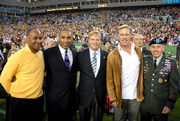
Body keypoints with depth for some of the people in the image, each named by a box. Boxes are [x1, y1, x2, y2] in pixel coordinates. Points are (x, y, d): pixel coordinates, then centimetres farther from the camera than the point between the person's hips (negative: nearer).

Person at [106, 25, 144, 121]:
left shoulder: (138, 52, 3)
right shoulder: (112, 55, -7)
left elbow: (141, 72, 8)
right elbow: (109, 79, -5)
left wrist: (141, 93, 5)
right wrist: (113, 98, -8)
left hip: (136, 96, 2)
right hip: (120, 96, -2)